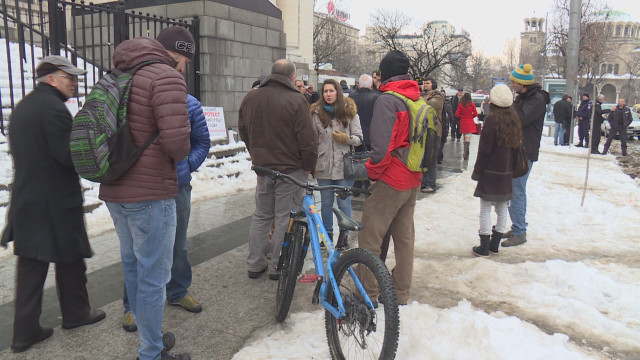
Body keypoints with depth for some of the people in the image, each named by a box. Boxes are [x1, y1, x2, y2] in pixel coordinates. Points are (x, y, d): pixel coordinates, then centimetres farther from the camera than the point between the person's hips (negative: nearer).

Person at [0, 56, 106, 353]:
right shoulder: (54, 108, -17)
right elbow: (69, 156, -22)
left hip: (25, 200, 8)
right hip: (57, 202, -8)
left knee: (30, 264, 10)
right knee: (69, 260, 10)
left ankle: (25, 331, 15)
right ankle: (75, 313, 27)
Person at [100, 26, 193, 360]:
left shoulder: (123, 76, 14)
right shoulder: (167, 76, -14)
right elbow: (176, 139, -26)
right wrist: (182, 154, -4)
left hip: (115, 191, 9)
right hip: (150, 194, -9)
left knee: (133, 266, 21)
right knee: (153, 276, 3)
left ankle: (146, 333, 38)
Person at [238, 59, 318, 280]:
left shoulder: (250, 98, 6)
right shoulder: (296, 100, -14)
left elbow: (243, 132, 16)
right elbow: (307, 140, -16)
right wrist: (309, 167, -3)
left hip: (262, 168, 6)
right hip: (290, 169, -5)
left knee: (261, 216, 17)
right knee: (285, 219, 5)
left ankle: (255, 264, 24)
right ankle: (278, 267, 14)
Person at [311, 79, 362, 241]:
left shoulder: (349, 112, 2)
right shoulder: (317, 112, 6)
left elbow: (359, 138, 3)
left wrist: (346, 138, -17)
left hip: (344, 166, -2)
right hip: (323, 166, 2)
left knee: (344, 204, 4)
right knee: (326, 203, 11)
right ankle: (327, 234, 27)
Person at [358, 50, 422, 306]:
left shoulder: (387, 100, -14)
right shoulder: (418, 101, 10)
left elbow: (382, 146, -22)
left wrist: (373, 172, -7)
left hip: (391, 181, -9)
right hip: (413, 181, 9)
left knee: (369, 238, -1)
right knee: (405, 237, 15)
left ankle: (367, 294, 5)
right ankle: (402, 293, 26)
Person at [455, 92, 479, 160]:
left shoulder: (460, 104, -4)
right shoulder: (472, 104, -5)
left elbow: (457, 114, -7)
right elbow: (475, 114, -4)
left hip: (463, 122, 2)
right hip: (470, 122, -2)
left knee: (465, 137, 16)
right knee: (468, 137, -6)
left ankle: (466, 152, 25)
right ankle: (466, 153, -22)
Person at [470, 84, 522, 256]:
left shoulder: (492, 120, -14)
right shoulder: (513, 119, 8)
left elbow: (484, 149, -14)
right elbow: (516, 145, 13)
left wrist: (477, 171, -7)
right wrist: (511, 168, 19)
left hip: (491, 172, -7)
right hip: (507, 173, 7)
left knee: (485, 209, 0)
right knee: (502, 208, 12)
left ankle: (484, 247, 4)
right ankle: (495, 245, 22)